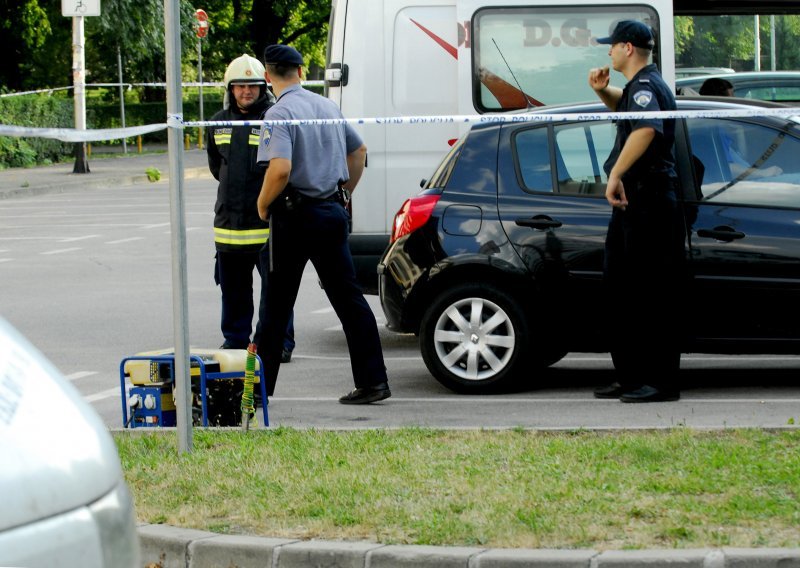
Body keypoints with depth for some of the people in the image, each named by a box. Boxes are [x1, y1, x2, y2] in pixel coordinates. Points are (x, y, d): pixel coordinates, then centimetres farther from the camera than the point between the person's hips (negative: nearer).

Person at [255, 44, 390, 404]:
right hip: (333, 212, 6)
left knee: (277, 304, 4)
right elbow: (359, 152, 22)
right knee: (348, 297, 7)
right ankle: (372, 381, 3)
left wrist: (263, 205, -11)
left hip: (295, 216, -6)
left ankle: (261, 384, 12)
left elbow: (281, 169, -26)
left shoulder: (280, 114, -14)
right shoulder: (329, 107, 9)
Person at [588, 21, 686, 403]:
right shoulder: (638, 87, 17)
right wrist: (602, 91, 17)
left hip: (649, 202, -11)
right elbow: (624, 108, 40)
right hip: (632, 202, 11)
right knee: (618, 287, 15)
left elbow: (646, 128, -36)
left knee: (652, 294, -9)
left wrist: (616, 174, -40)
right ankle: (630, 378, 21)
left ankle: (662, 382, -7)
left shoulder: (646, 87, -15)